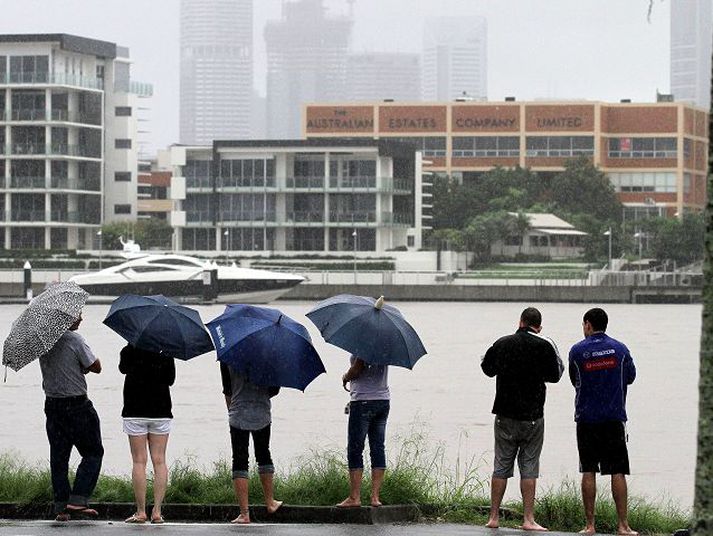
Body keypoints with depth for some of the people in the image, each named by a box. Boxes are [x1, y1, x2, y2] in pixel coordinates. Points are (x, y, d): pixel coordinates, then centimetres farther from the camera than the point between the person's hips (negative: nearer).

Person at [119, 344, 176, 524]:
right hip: (161, 411, 2)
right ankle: (157, 511, 0)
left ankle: (141, 512, -3)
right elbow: (171, 379, 7)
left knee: (139, 461, 0)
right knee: (159, 461, 4)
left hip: (135, 411, -2)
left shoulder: (130, 350, -7)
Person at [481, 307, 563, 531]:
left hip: (505, 415, 2)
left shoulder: (502, 344, 1)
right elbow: (554, 376, 1)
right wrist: (557, 357, 17)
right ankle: (528, 519, -1)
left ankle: (494, 517, 10)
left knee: (501, 466, 9)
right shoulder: (544, 346, -9)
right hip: (533, 416, -2)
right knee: (529, 467, 2)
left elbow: (487, 368, 16)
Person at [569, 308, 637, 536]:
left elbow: (575, 381, 8)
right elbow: (630, 377, 12)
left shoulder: (577, 351, -2)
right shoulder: (619, 349, 1)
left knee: (588, 472, 4)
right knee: (618, 472, 1)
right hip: (614, 418, 0)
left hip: (586, 418, 0)